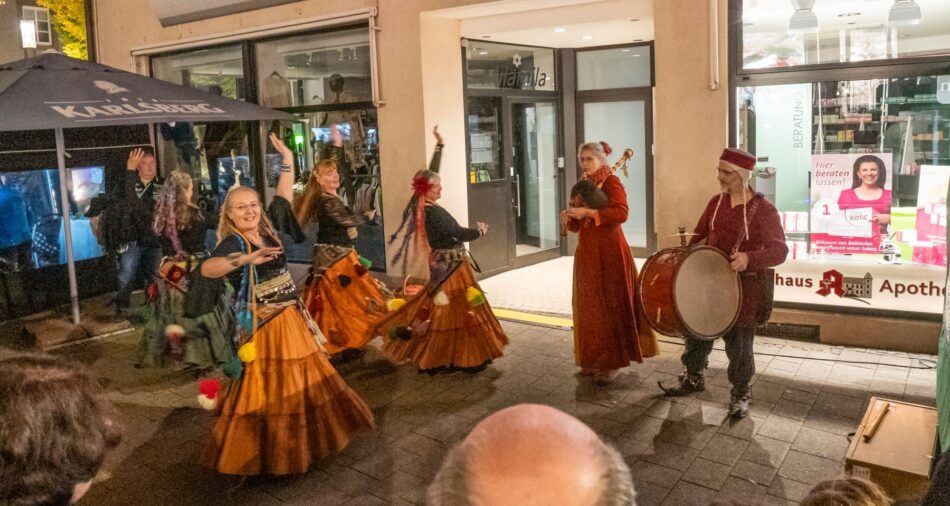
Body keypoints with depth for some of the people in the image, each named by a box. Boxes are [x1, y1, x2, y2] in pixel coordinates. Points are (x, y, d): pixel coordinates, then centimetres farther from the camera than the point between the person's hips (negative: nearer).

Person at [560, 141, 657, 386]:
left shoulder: (611, 181, -8)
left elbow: (621, 213, -23)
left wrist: (588, 212, -27)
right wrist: (569, 219, -5)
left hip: (609, 252, -7)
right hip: (587, 253, 8)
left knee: (610, 306, -2)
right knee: (590, 307, 10)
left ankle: (613, 362, 6)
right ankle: (594, 359, 20)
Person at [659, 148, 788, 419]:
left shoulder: (763, 209, -16)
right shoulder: (716, 202, 2)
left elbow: (779, 250, -23)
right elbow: (700, 235, 13)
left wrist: (749, 258, -40)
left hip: (746, 285, -5)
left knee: (738, 341, 3)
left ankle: (740, 395, 24)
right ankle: (693, 379, 37)